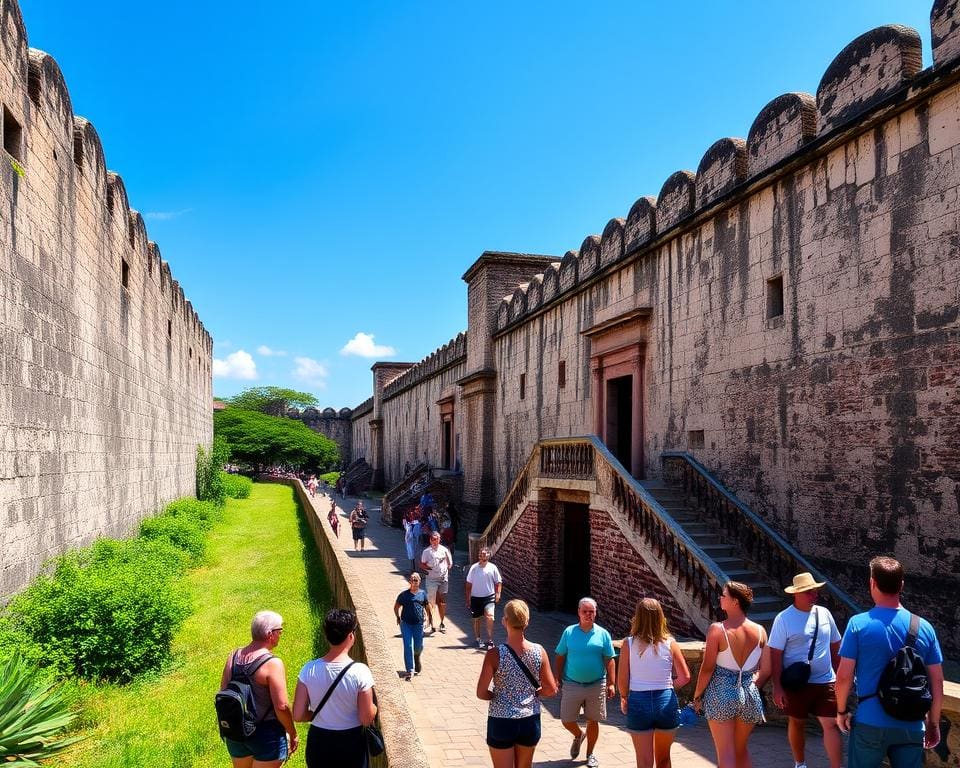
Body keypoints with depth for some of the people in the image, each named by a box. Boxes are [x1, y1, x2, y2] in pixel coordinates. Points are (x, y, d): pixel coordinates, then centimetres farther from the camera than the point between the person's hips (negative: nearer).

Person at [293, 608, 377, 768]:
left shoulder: (309, 670, -14)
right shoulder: (360, 672, -22)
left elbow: (298, 715, -9)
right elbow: (366, 719, -16)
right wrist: (374, 707, 6)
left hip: (318, 742, 2)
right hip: (351, 743, -2)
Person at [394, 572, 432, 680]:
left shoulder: (423, 594, 6)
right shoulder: (404, 594, 2)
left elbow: (427, 607, 16)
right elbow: (396, 607, 13)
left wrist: (431, 618, 12)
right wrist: (398, 617, 4)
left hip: (418, 624, 1)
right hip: (405, 623, -1)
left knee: (418, 646, 9)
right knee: (408, 646, -6)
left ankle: (417, 659, 44)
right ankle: (410, 670, -3)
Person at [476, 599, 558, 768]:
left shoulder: (495, 654, -18)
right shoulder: (539, 651, -9)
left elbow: (481, 693, -17)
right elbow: (551, 689, -3)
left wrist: (498, 696, 2)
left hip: (501, 722, -3)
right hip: (530, 721, 3)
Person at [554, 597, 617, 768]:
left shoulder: (603, 634, -3)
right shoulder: (569, 632, -3)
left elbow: (609, 660, -1)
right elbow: (560, 657, 4)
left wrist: (611, 683, -6)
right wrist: (558, 679, 0)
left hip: (596, 685, 0)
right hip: (572, 684, 1)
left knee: (593, 721, 10)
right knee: (566, 720, 6)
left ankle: (590, 753, 32)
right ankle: (578, 736, 39)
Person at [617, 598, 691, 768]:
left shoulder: (629, 644, -8)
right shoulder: (670, 643, -5)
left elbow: (622, 681, -7)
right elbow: (685, 677, -3)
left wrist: (624, 698, 12)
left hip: (638, 702, -1)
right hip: (666, 702, 2)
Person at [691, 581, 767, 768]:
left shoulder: (717, 629, -15)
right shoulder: (760, 631, -3)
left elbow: (707, 668, -12)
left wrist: (697, 696, 0)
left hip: (722, 693, -4)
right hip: (749, 694, 4)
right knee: (741, 750, 23)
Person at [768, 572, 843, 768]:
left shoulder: (824, 613, 2)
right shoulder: (784, 618, -11)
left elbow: (835, 646, 13)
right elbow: (775, 654, -11)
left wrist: (840, 675, 14)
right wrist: (777, 687, -13)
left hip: (825, 681, 3)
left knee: (831, 724, -4)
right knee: (797, 723, 13)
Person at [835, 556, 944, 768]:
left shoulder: (859, 624, -11)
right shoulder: (924, 627, -2)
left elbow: (844, 676, -10)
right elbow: (937, 682, 3)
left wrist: (842, 711, 6)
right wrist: (933, 724, 15)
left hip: (870, 723, -2)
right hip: (911, 726, 2)